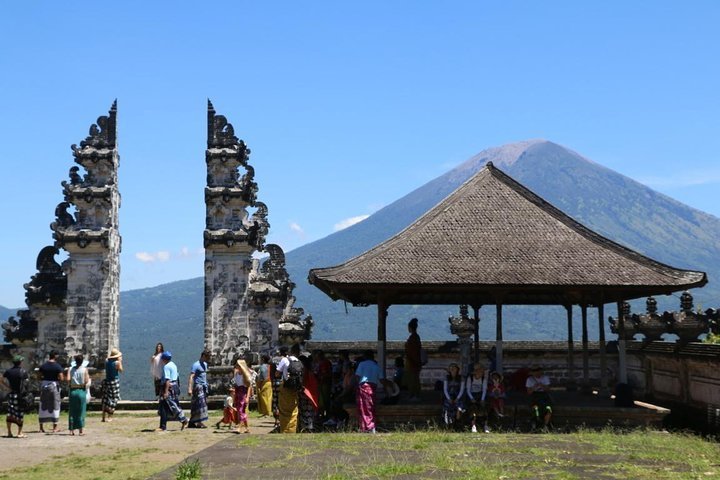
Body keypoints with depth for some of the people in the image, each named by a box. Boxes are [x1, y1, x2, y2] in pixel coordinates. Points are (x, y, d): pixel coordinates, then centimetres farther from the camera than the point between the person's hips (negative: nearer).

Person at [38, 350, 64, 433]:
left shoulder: (43, 366, 2)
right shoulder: (57, 366, -9)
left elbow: (39, 376, 3)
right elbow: (61, 378, -13)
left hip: (44, 385, 3)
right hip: (54, 385, -3)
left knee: (43, 406, 11)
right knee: (55, 406, 5)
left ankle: (41, 427, 14)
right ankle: (55, 427, 6)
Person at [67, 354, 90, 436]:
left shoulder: (70, 369, 1)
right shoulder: (84, 369, -4)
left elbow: (68, 379, -11)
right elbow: (86, 381, -9)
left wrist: (69, 385, 7)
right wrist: (88, 377, 10)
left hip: (73, 391, 2)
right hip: (82, 391, -2)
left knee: (72, 411, 9)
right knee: (81, 412, 4)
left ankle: (71, 430, 7)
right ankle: (80, 431, 5)